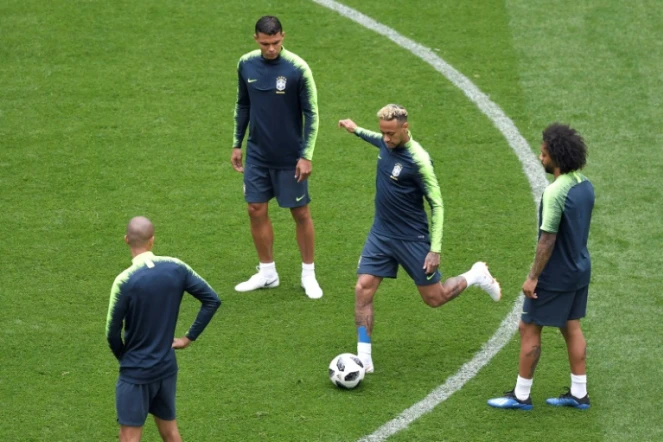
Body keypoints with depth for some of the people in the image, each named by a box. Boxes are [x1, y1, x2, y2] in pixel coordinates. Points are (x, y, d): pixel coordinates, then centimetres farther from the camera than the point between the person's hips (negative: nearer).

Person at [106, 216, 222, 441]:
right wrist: (189, 337, 6)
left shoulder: (125, 281, -19)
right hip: (167, 368, 5)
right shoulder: (176, 268, -5)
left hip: (136, 373, -5)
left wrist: (124, 357, 6)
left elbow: (112, 332, -14)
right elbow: (212, 300, 2)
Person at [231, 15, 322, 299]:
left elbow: (311, 113, -10)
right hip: (257, 155, 4)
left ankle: (308, 275, 18)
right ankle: (267, 273, 20)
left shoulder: (297, 68, -15)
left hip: (289, 157, -4)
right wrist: (236, 144, 11)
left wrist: (306, 155, -13)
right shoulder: (246, 65, -2)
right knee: (256, 210, 6)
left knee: (300, 213, 4)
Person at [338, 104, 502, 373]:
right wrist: (356, 130, 30)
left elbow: (437, 205, -17)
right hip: (381, 233, 6)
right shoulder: (386, 144, -4)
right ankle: (364, 358, -2)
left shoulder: (418, 159, -23)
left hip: (412, 238, -6)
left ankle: (476, 276, 35)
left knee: (434, 298, 7)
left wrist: (435, 250, -18)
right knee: (363, 289, -8)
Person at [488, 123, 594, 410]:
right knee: (571, 328, 17)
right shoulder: (585, 186, 2)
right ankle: (579, 393, 21)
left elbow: (548, 239, -23)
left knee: (529, 329, 3)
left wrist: (533, 277, -17)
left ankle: (521, 395, 11)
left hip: (555, 276, -8)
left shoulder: (555, 192, -25)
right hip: (579, 270, 8)